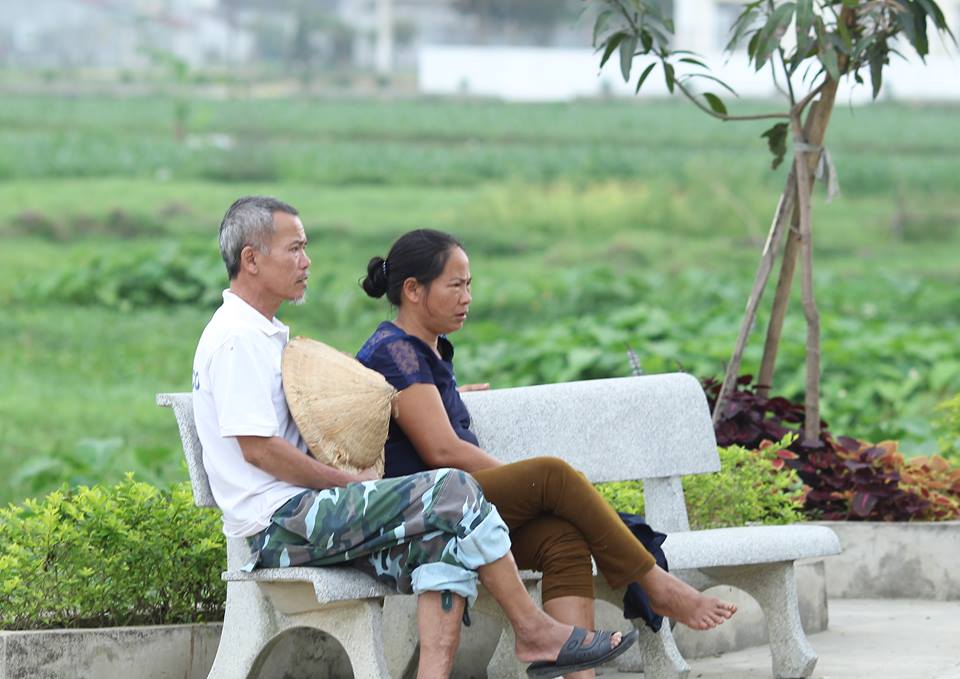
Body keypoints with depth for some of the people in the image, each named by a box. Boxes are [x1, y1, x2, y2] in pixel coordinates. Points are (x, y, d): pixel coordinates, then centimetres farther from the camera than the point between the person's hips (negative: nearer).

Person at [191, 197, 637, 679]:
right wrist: (351, 482, -10)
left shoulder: (263, 333, 24)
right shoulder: (236, 337, -10)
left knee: (442, 540, -11)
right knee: (452, 491, -17)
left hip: (297, 514, 10)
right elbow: (257, 447, -18)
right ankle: (533, 631, -9)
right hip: (277, 523, -10)